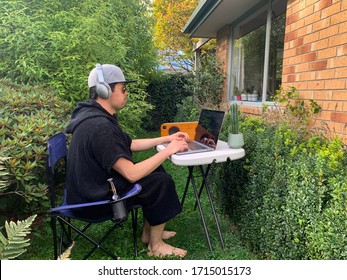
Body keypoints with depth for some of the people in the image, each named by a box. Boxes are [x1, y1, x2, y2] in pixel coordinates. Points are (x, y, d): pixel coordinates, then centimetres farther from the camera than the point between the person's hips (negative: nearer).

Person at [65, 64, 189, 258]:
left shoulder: (100, 117, 5)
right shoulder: (99, 126, -29)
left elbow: (131, 144, 13)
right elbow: (132, 174, -31)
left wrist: (166, 139, 7)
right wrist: (168, 150, -22)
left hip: (97, 185, 10)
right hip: (95, 198, -10)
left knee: (155, 171, 11)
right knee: (162, 182, -12)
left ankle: (149, 232, 21)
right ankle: (156, 245, 6)